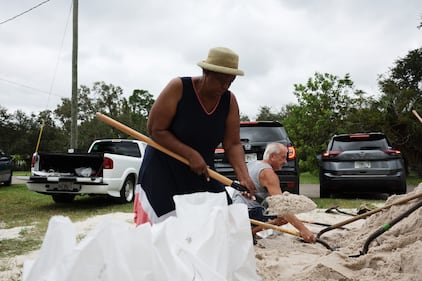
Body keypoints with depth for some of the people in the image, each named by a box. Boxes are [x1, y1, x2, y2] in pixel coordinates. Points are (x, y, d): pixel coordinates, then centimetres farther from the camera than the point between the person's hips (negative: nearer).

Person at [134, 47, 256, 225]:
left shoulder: (229, 101, -6)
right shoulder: (178, 88, -18)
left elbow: (233, 144, -6)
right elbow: (156, 130, -16)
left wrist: (243, 176, -23)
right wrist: (190, 154, -24)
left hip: (202, 172, 4)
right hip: (163, 169, -4)